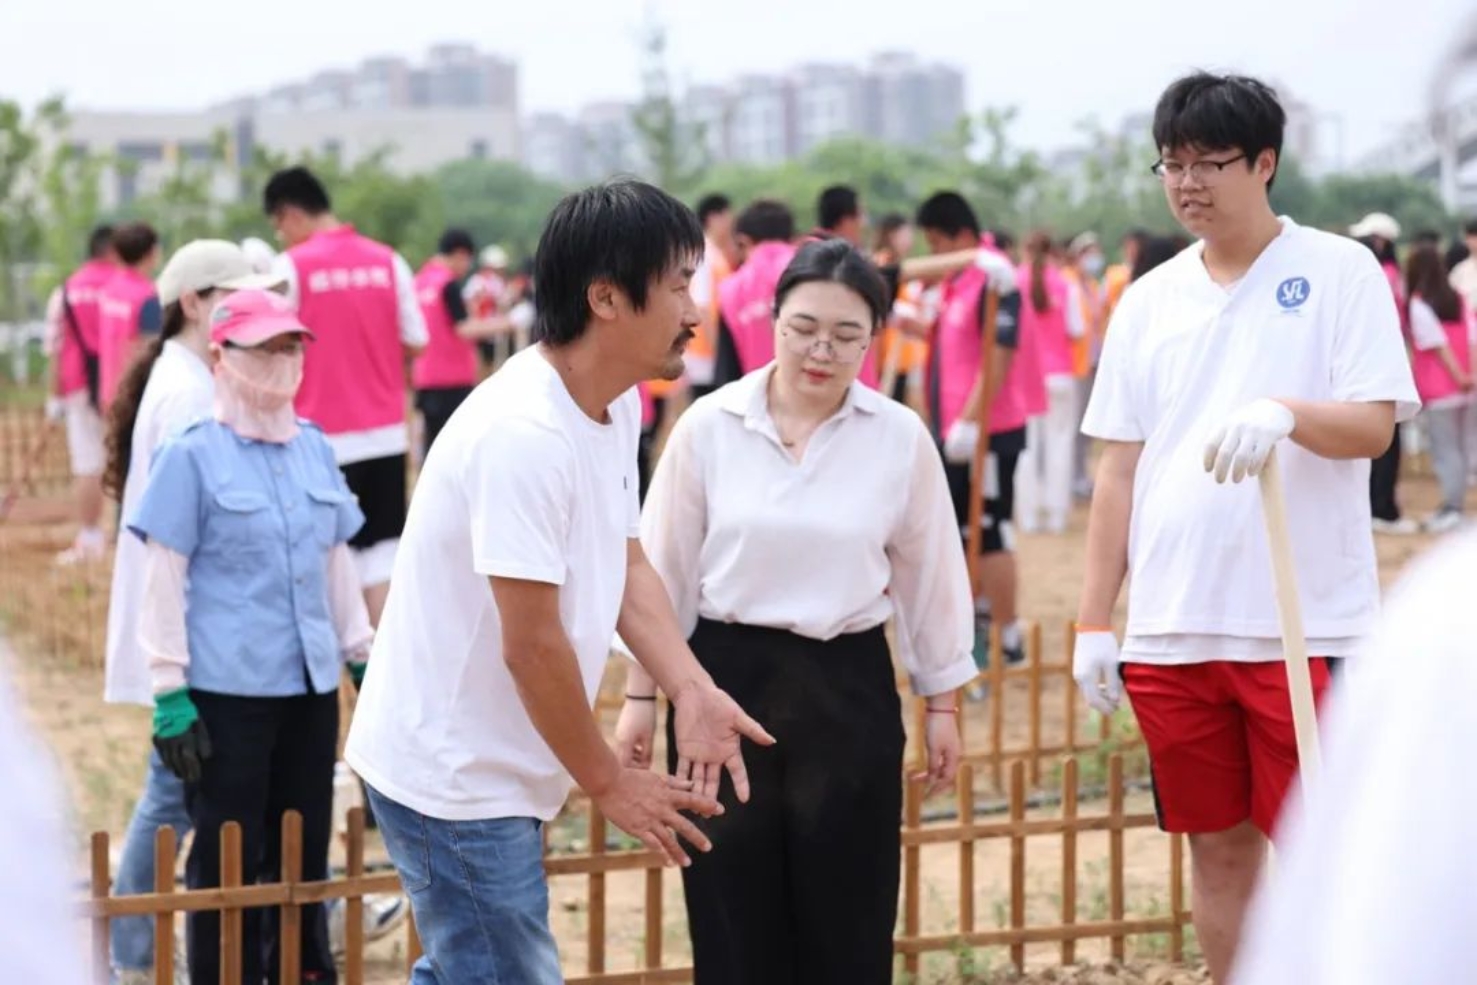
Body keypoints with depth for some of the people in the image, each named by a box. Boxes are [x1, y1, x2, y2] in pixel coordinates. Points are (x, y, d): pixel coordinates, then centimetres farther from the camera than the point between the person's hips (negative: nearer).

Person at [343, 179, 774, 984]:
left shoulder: (616, 407, 3)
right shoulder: (525, 433, -27)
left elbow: (626, 564, 9)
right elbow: (533, 646, -25)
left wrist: (692, 692, -7)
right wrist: (609, 782, -13)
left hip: (489, 766, 10)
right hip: (454, 775, -10)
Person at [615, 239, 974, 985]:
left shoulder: (901, 438, -3)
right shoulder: (709, 426, -4)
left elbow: (928, 575, 6)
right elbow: (663, 569, 2)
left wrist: (943, 701, 9)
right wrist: (639, 695, 3)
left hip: (848, 687, 0)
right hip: (726, 677, 0)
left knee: (845, 915, 4)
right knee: (733, 911, 4)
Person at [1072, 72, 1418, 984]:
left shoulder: (1340, 272, -1)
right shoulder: (1148, 301, 10)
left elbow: (1373, 426, -9)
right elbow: (1121, 472, 12)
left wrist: (1286, 413, -29)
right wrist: (1094, 621, 8)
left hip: (1306, 623, -4)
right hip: (1171, 629, 4)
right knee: (1219, 848, 11)